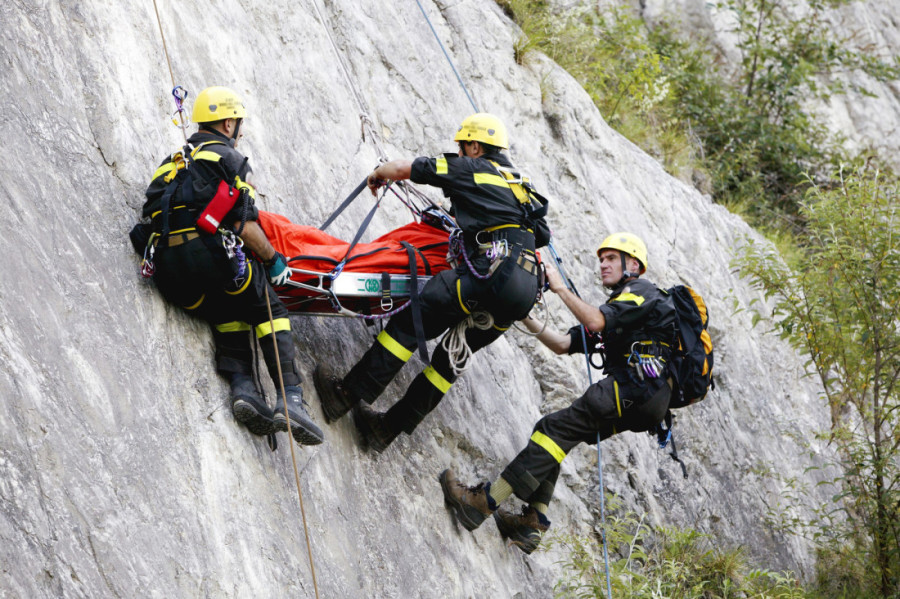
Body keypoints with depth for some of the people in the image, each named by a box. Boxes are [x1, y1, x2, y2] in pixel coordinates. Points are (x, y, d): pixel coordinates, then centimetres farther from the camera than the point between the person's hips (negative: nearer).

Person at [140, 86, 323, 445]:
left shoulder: (173, 161, 30)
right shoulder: (228, 158, 7)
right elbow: (244, 225, -2)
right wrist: (273, 260, 10)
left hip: (168, 273, 6)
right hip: (209, 253, -6)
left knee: (228, 318, 24)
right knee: (269, 310, 11)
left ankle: (242, 385, -2)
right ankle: (290, 398, -5)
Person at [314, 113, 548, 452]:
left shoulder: (471, 168, 9)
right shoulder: (518, 182, 30)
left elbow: (403, 169, 13)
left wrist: (377, 175, 35)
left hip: (491, 270, -8)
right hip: (524, 293, 8)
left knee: (411, 322, -7)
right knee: (452, 355, 10)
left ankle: (347, 394, -10)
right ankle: (391, 426, 10)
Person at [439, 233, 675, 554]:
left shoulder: (641, 291, 3)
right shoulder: (619, 305, 31)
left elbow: (596, 322, -16)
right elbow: (564, 344, 22)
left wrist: (561, 288, -6)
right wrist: (528, 319, 11)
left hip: (642, 386, -10)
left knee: (556, 428, -19)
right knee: (551, 432, 5)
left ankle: (485, 501, -26)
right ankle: (533, 522, -3)